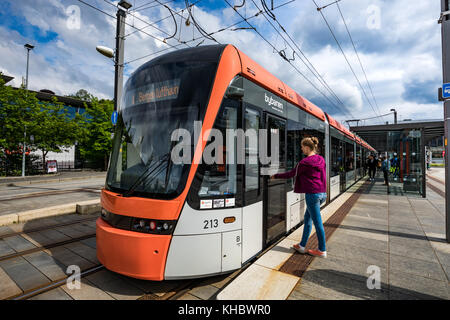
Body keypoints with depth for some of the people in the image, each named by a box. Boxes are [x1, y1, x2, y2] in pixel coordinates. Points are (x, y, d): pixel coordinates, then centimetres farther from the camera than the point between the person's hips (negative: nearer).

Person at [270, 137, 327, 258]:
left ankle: (322, 251, 16)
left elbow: (291, 174, -7)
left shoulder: (305, 162, -14)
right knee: (307, 218, 16)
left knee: (318, 222, 2)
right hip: (322, 193, 9)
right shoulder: (321, 159, 10)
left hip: (312, 194, -9)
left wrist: (276, 176, 3)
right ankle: (302, 246, 25)